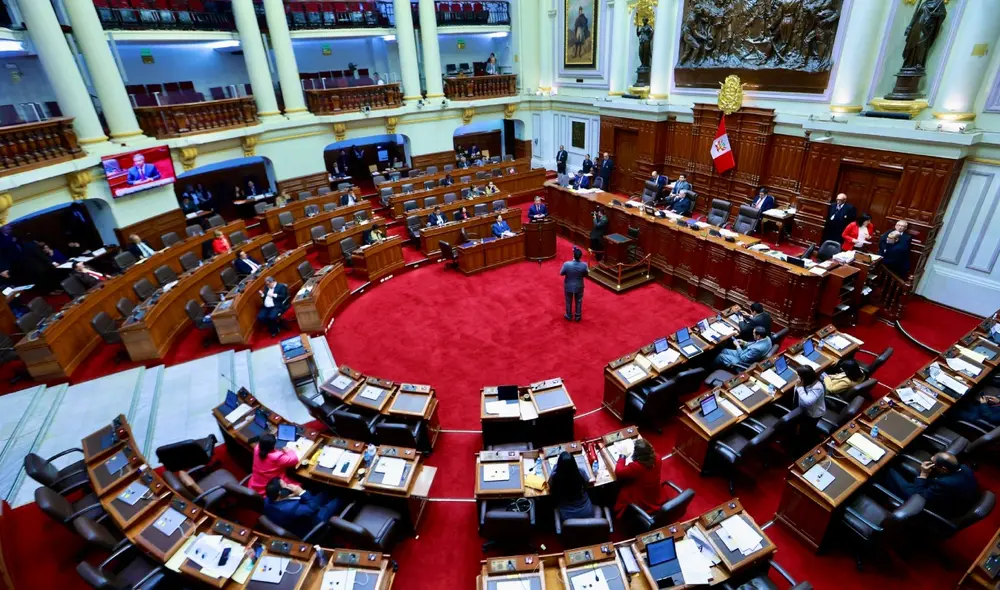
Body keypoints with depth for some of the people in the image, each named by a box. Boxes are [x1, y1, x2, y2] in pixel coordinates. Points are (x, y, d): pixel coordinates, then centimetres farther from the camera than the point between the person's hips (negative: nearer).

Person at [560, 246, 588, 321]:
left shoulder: (566, 264, -28)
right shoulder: (584, 265, -24)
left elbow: (561, 273, -12)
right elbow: (586, 274, -6)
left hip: (568, 286, -1)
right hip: (579, 286, 1)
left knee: (569, 302, 22)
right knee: (578, 302, 23)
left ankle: (569, 316, 38)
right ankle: (578, 316, 38)